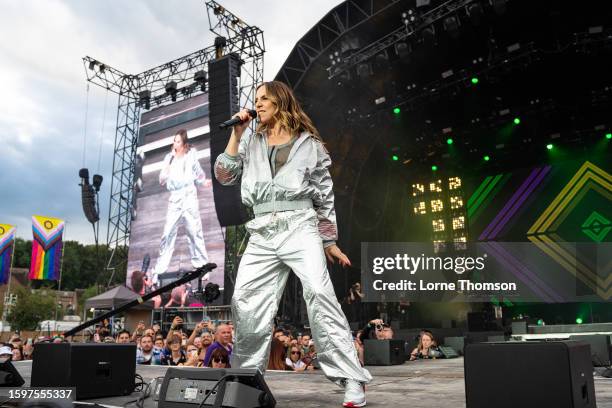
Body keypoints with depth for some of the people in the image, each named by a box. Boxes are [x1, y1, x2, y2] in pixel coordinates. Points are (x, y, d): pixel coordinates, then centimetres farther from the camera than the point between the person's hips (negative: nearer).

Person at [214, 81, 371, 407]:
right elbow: (224, 176, 10)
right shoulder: (251, 141, 20)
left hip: (299, 227, -4)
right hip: (262, 233, 4)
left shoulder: (309, 143, 11)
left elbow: (324, 196, 12)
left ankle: (352, 381, -17)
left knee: (320, 295, -19)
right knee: (245, 301, -2)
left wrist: (329, 241, 9)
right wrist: (236, 134, 7)